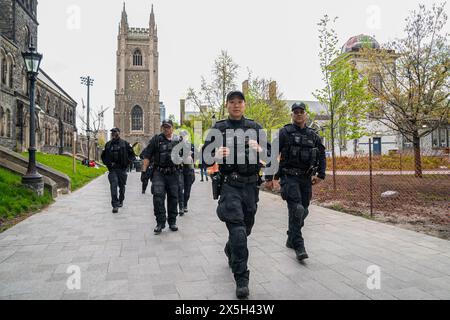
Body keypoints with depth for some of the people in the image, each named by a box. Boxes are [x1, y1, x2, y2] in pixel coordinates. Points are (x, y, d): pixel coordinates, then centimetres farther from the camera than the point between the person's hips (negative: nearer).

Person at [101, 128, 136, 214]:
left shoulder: (125, 144, 1)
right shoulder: (108, 145, 8)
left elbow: (132, 155, 5)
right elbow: (103, 156, 17)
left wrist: (126, 162, -7)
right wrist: (108, 163, 1)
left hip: (122, 169, 0)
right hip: (112, 169, 1)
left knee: (122, 186, 11)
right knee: (113, 186, -13)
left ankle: (120, 201, 33)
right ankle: (115, 205, -14)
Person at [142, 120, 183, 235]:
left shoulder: (178, 140, 8)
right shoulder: (156, 139, 3)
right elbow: (147, 155, 1)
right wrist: (144, 170, -5)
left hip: (173, 173, 2)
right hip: (159, 173, -2)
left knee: (173, 198, 8)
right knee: (158, 196, -12)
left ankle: (172, 222, 22)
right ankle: (160, 222, -3)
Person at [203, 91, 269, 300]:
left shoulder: (255, 128, 8)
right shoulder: (218, 129, 2)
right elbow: (205, 158, -1)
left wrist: (260, 150, -17)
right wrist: (215, 155, -23)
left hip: (251, 185, 4)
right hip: (229, 185, -3)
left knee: (246, 227, 17)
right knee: (237, 228, -14)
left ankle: (230, 252, 48)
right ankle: (241, 279, -4)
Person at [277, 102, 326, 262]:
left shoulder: (313, 135, 12)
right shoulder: (285, 132, -1)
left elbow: (322, 155, 19)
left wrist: (320, 174, 8)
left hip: (306, 179, 5)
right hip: (289, 177, -5)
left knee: (303, 211, 10)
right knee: (296, 209, -16)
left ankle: (291, 239, 29)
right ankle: (299, 246, -9)